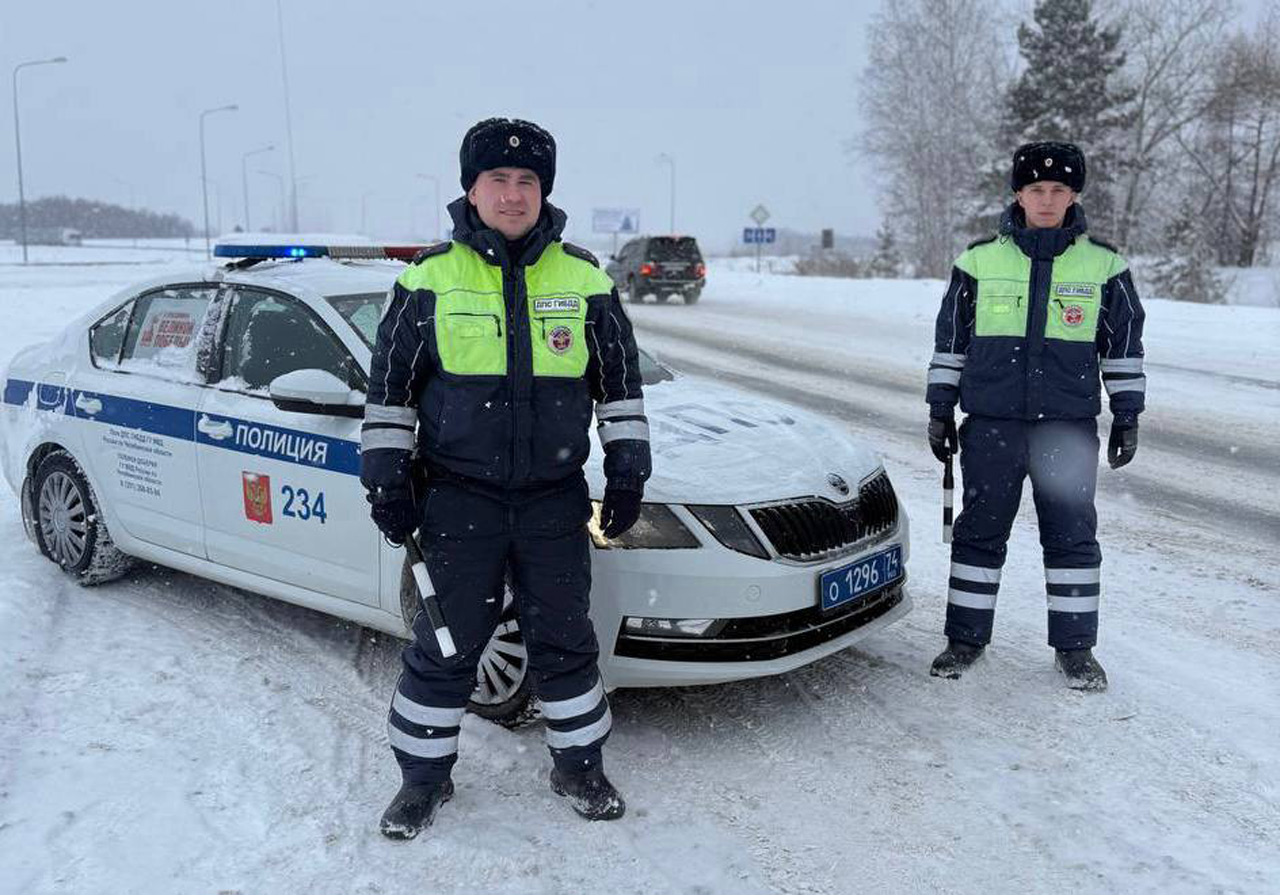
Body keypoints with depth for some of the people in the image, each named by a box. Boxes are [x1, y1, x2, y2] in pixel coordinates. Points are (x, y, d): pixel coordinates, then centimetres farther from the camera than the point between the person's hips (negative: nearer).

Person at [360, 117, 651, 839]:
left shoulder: (584, 278, 3)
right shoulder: (429, 278, -1)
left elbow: (620, 381, 9)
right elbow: (391, 385, 4)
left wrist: (627, 470, 4)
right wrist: (387, 477, 0)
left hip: (555, 501, 2)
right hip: (458, 500, -1)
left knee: (565, 640, 11)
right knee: (446, 645, 7)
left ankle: (579, 765, 30)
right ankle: (424, 777, 26)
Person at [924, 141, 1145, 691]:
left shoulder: (1104, 265, 4)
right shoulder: (979, 259, 2)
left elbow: (1124, 345, 10)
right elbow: (950, 339, 7)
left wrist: (1127, 416, 7)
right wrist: (941, 411, 5)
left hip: (1069, 427, 0)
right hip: (991, 424, 0)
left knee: (1072, 535, 7)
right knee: (980, 531, 6)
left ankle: (1074, 646, 21)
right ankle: (966, 638, 19)